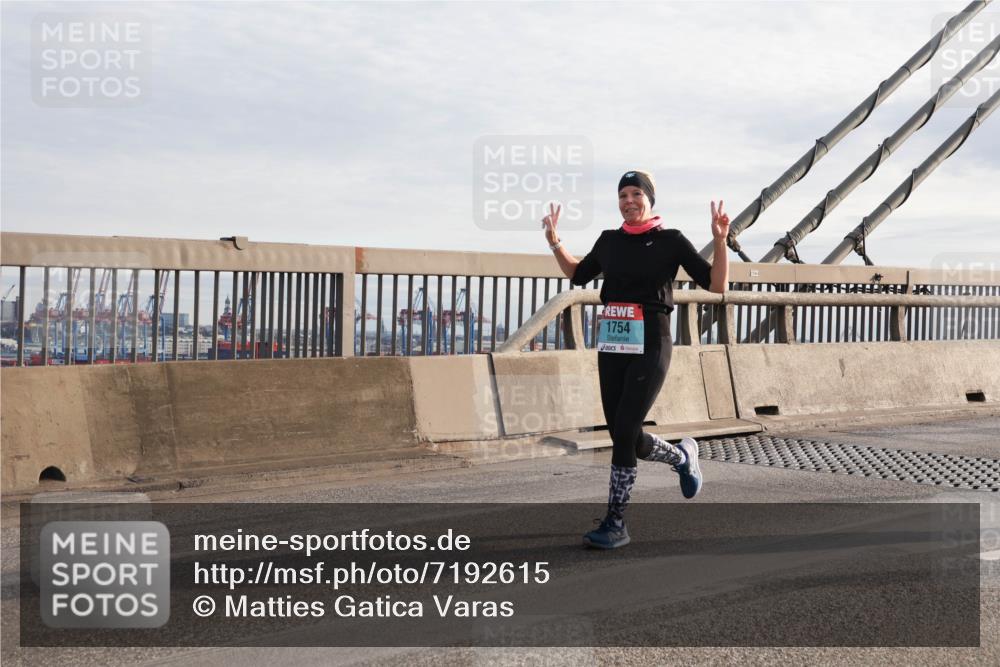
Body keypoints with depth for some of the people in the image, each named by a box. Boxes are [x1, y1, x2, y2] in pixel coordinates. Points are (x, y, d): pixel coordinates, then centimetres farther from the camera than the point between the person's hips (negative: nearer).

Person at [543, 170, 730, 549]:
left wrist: (720, 241, -16)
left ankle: (615, 524, -3)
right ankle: (683, 457, 37)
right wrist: (554, 241, 15)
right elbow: (577, 275, 27)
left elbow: (717, 285, -3)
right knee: (626, 438, 6)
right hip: (612, 346, 5)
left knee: (624, 432, -12)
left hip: (650, 347, -5)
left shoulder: (670, 241, -1)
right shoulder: (609, 240, 11)